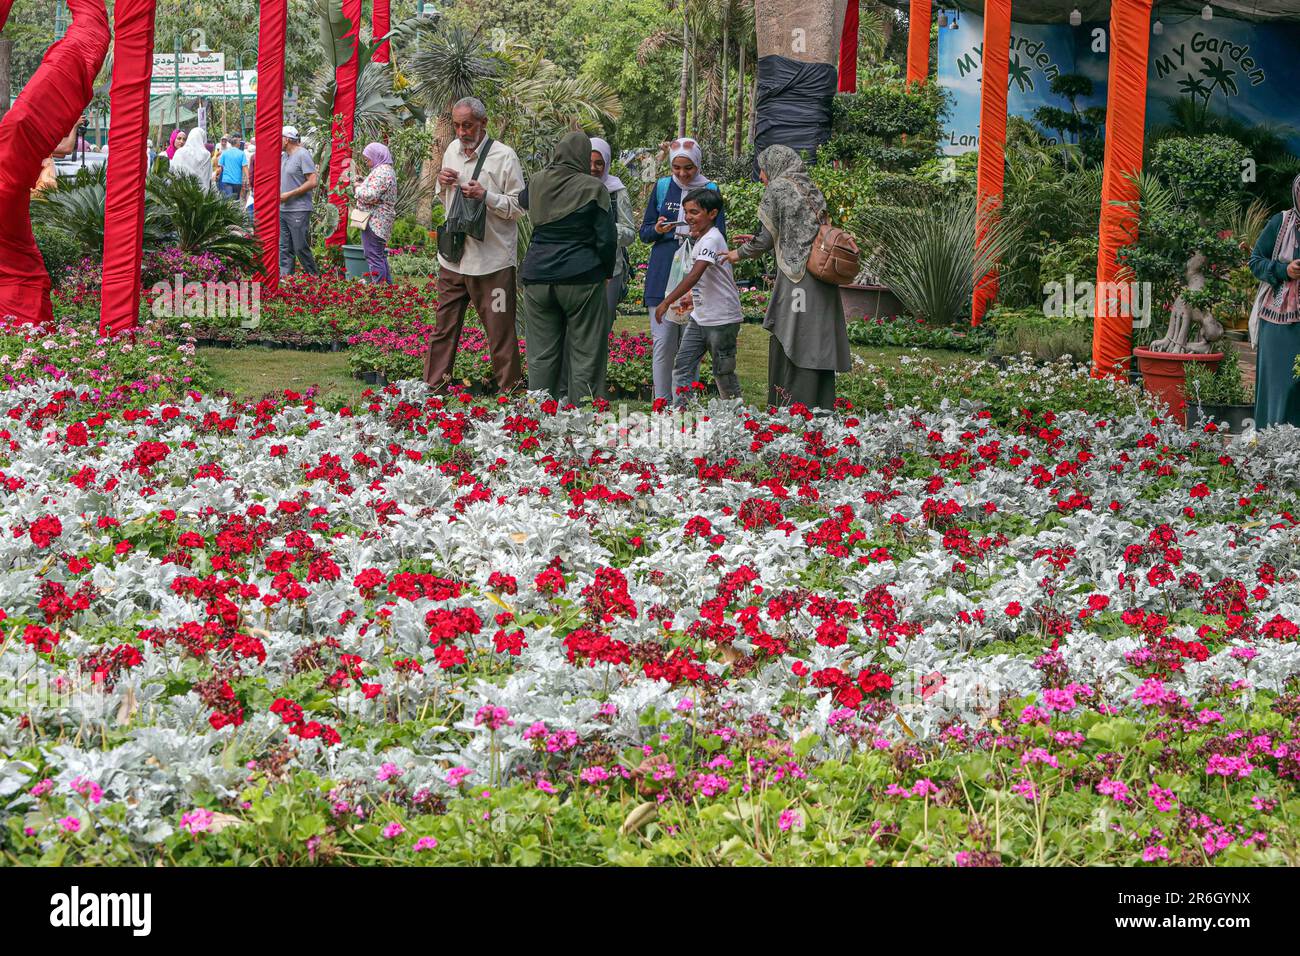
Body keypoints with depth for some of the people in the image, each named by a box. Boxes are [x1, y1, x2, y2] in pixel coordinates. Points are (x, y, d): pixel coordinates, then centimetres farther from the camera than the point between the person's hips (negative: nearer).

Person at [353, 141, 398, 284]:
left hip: (374, 221, -11)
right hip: (381, 220, 11)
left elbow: (370, 196, -25)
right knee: (380, 255, 17)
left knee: (374, 257, -10)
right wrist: (364, 184, 13)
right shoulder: (388, 170, 18)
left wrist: (359, 188, -7)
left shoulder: (381, 172, -16)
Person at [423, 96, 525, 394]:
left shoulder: (504, 157, -8)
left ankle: (510, 387, 8)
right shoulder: (453, 150, 11)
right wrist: (442, 185, 2)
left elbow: (520, 207, -8)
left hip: (492, 260, -6)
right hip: (453, 256, 6)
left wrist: (486, 196, -21)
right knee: (444, 325, 9)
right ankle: (433, 386, 15)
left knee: (500, 330, -1)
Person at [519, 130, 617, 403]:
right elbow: (607, 239, -7)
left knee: (541, 353, 8)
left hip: (537, 277, 4)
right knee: (585, 353, 2)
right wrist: (606, 271, 9)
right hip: (581, 278, -4)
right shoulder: (593, 188, -7)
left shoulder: (538, 183, 5)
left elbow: (522, 204, 29)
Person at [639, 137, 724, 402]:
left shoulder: (710, 190, 4)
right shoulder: (662, 187, 8)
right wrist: (658, 230, -12)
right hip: (663, 273, 1)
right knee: (663, 342, -4)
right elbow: (644, 232, 10)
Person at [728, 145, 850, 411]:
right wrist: (757, 242, 29)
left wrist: (741, 253, 12)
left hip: (797, 281, -7)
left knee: (788, 349, -3)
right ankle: (821, 409, 10)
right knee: (817, 348, 8)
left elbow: (767, 238, -5)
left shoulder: (778, 188, -5)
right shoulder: (811, 191, 16)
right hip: (822, 285, 7)